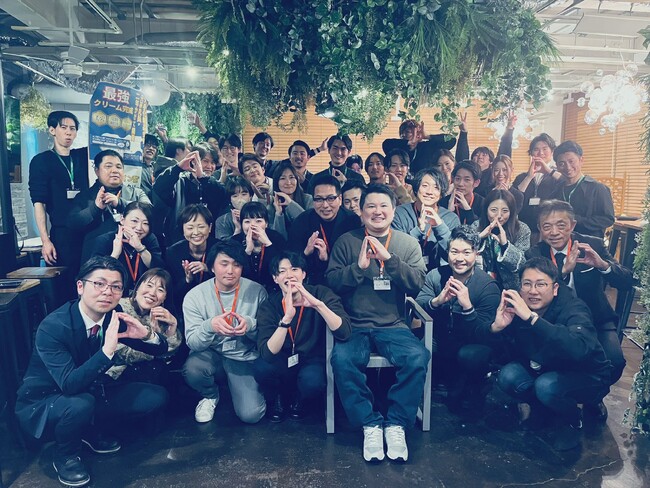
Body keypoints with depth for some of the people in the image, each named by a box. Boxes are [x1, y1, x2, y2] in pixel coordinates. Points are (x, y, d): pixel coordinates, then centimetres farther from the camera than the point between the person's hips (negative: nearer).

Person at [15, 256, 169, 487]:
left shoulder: (114, 316, -12)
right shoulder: (52, 327, -28)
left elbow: (161, 349, -6)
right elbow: (69, 384, -37)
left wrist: (146, 334, -28)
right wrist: (107, 350, -47)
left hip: (91, 391, 5)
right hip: (42, 404, -5)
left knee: (156, 397, -10)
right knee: (80, 404, -39)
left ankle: (96, 431, 13)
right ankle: (65, 456, -5)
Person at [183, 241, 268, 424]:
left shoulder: (257, 291, -9)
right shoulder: (195, 296, -9)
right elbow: (192, 343, -12)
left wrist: (250, 325, -28)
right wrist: (210, 326, -35)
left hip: (245, 358, -1)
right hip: (211, 354, 1)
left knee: (250, 414, -18)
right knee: (191, 369, -32)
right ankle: (210, 395, 5)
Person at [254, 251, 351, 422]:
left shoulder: (321, 293, -14)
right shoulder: (269, 305, -12)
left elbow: (344, 333, -28)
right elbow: (267, 353, -26)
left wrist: (318, 304, -41)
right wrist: (287, 317, -39)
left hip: (312, 362, -1)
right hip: (282, 365, 1)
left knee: (312, 380, -33)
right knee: (261, 367, -30)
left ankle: (298, 401, 5)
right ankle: (277, 400, 5)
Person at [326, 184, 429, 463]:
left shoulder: (408, 244, 9)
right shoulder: (346, 241, 6)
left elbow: (417, 284, -3)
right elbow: (331, 282, 1)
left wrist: (388, 257, -15)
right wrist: (359, 266, -14)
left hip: (393, 326, 1)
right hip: (354, 325, 0)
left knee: (418, 357, -28)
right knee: (342, 358, -30)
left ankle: (396, 424, -9)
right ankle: (370, 425, -12)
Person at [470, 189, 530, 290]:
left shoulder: (522, 230, 0)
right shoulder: (476, 226, 4)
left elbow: (522, 265, -7)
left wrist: (505, 244, -21)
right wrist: (479, 236, -18)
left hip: (510, 287, -1)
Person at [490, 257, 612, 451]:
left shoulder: (574, 309, -29)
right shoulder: (517, 306, -15)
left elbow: (579, 349, -50)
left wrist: (531, 318, -57)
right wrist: (496, 326, -40)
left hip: (588, 377, -4)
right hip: (545, 370, 5)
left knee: (546, 386, -33)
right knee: (507, 376, -22)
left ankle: (572, 421, 1)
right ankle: (542, 408, 10)